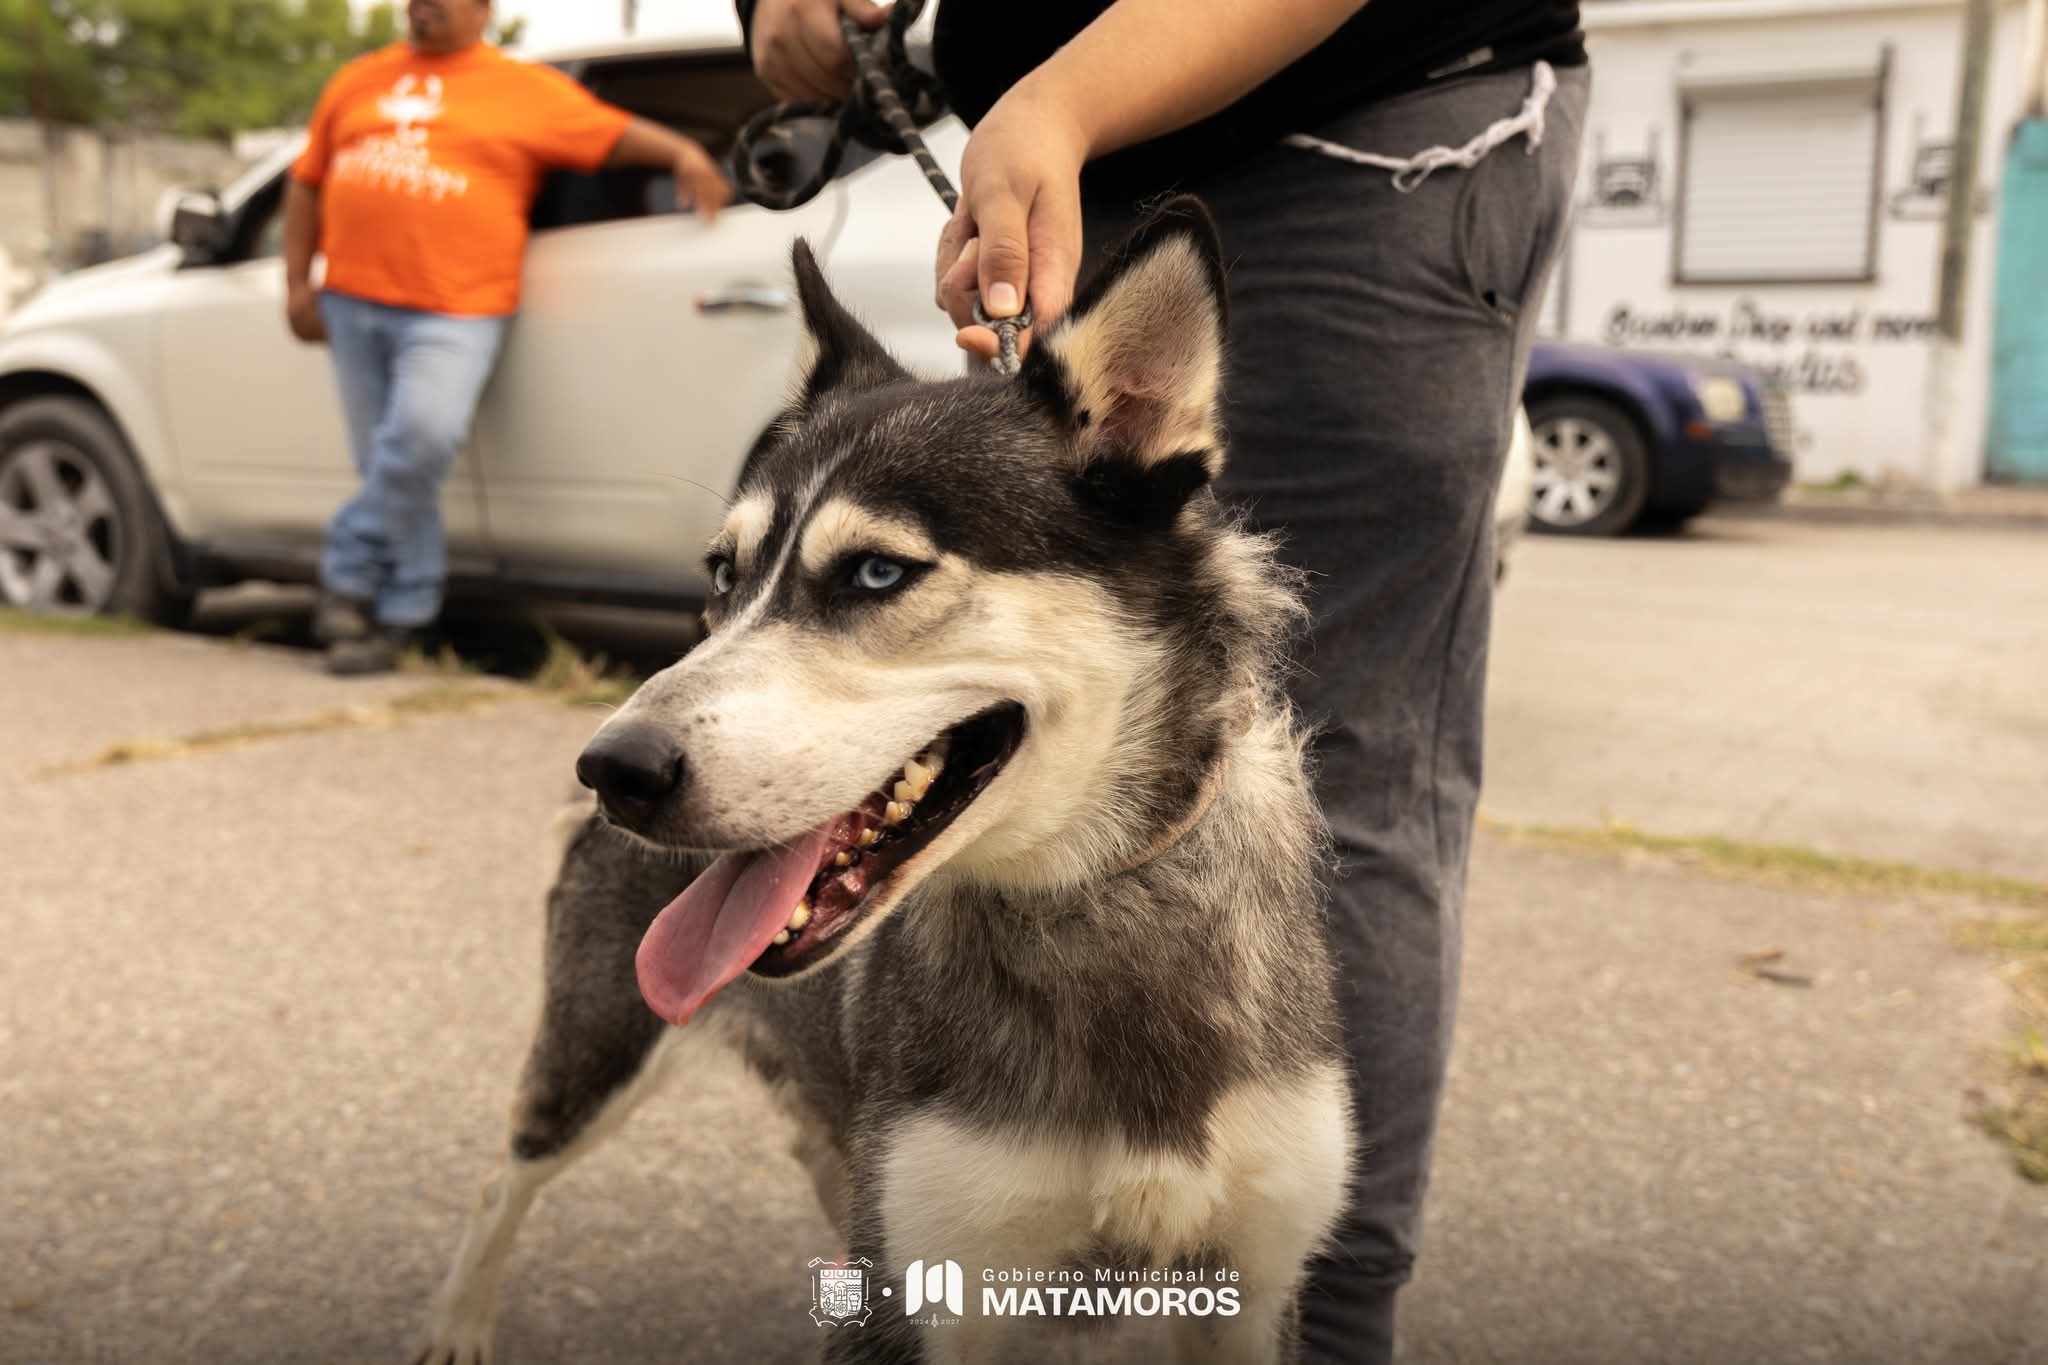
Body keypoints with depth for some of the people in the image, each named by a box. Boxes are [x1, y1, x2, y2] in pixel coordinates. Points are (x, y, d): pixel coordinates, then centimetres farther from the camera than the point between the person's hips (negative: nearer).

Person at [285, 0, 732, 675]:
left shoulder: (526, 91, 6)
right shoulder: (356, 82, 19)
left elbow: (617, 133, 7)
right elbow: (307, 184, 21)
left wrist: (683, 153, -12)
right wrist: (297, 284, 13)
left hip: (454, 314, -4)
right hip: (353, 304, 5)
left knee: (424, 436, -26)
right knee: (386, 463, 5)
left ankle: (351, 571, -5)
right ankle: (397, 613, 17)